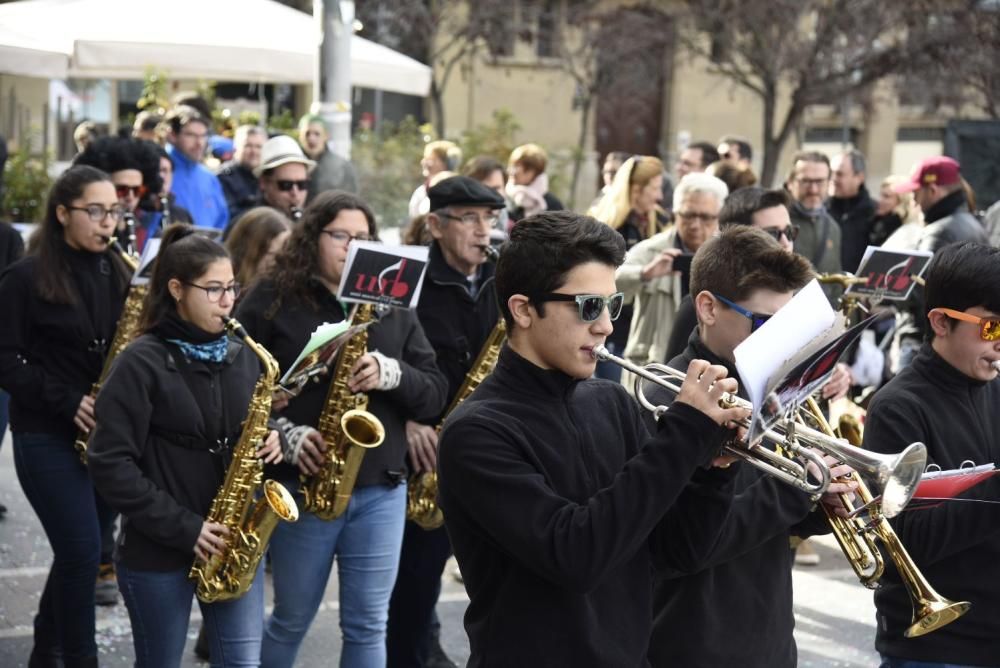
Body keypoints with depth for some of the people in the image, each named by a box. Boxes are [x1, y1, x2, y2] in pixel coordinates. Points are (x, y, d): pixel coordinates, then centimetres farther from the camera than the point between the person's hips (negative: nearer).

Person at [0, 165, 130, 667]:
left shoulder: (117, 273, 8)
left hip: (106, 432, 5)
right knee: (83, 550, -11)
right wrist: (67, 402, -19)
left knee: (81, 549, 11)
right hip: (47, 434, -5)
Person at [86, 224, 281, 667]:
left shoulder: (242, 357, 6)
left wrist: (269, 441, -5)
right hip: (157, 549, -4)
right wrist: (182, 527, -17)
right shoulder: (141, 364, -11)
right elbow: (109, 463, -15)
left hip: (234, 540, 4)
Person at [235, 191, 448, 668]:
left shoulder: (394, 307, 8)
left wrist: (391, 373, -15)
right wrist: (284, 434, -17)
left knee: (368, 625, 7)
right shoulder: (272, 301, -2)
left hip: (380, 488, 3)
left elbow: (435, 393, 5)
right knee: (292, 619, 10)